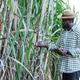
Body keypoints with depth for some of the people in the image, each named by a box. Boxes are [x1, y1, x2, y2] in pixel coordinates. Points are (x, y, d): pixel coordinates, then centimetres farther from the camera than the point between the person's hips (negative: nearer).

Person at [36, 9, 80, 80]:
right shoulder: (63, 32, 15)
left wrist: (67, 52, -26)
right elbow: (57, 46, 15)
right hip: (65, 67, 7)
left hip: (74, 68, -7)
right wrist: (43, 45, 5)